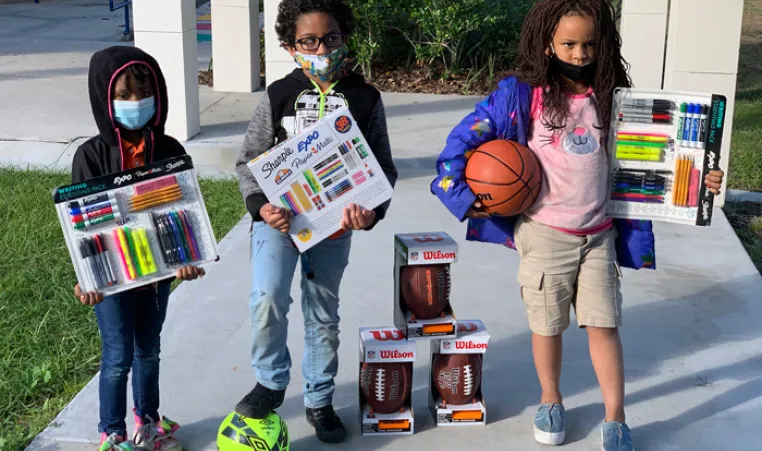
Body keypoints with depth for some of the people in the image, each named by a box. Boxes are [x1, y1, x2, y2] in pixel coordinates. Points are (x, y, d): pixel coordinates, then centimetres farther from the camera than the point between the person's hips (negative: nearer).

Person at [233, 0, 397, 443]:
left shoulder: (365, 98, -3)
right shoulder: (278, 96, -4)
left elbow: (383, 166, 0)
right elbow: (249, 160, 0)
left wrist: (372, 210, -18)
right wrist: (260, 205, -17)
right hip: (278, 218, -1)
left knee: (323, 314, 12)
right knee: (268, 298, -18)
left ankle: (319, 401, 30)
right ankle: (271, 382, 8)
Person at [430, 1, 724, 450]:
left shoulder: (610, 97, 0)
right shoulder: (521, 95, -10)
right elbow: (466, 137, -5)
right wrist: (459, 193, -9)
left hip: (599, 235, 2)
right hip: (545, 235, -2)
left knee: (605, 325, 6)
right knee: (548, 325, 13)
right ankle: (551, 401, 35)